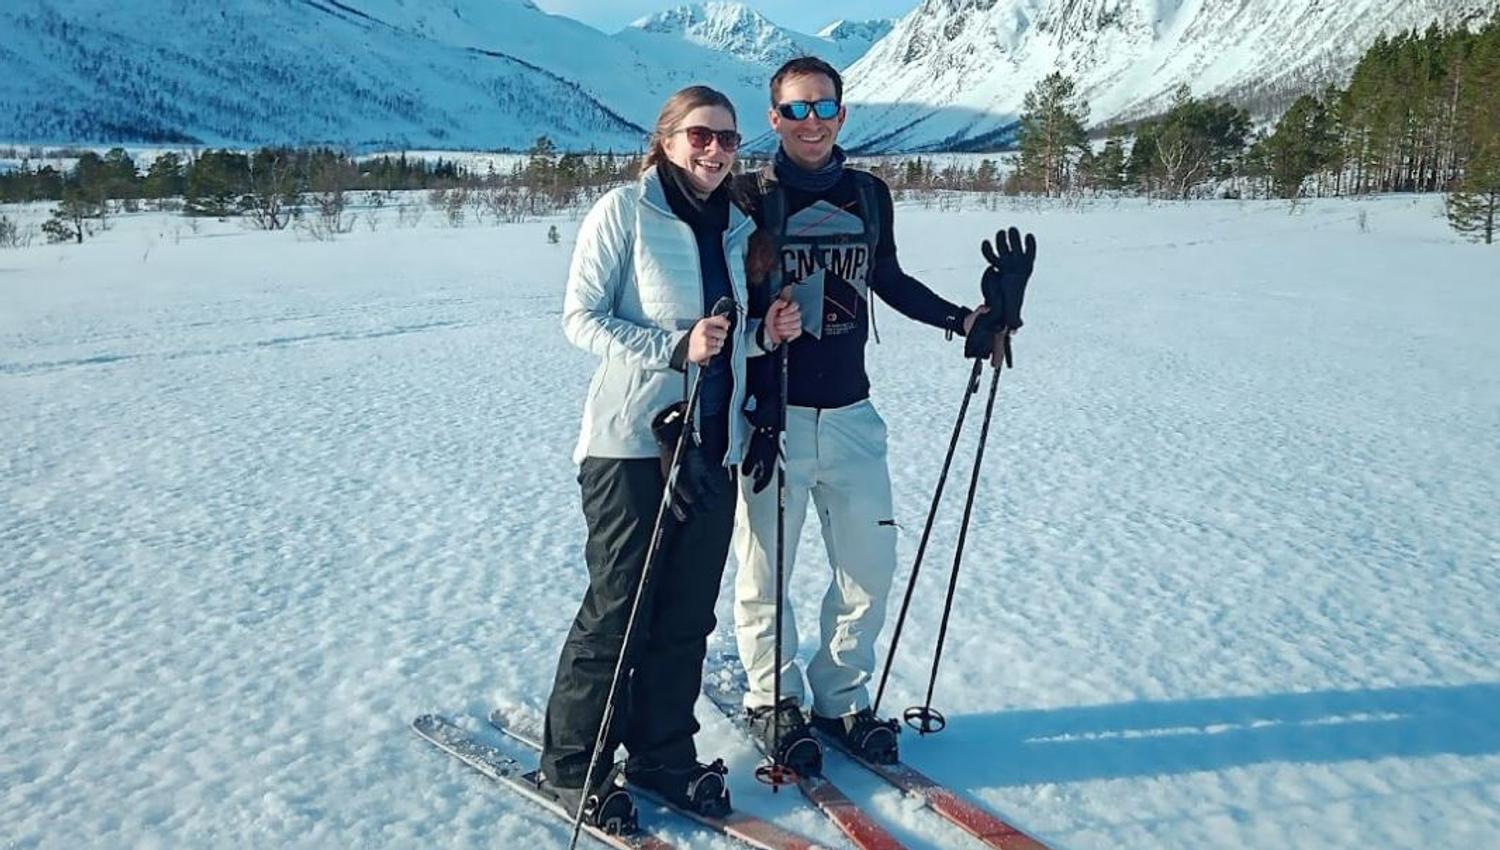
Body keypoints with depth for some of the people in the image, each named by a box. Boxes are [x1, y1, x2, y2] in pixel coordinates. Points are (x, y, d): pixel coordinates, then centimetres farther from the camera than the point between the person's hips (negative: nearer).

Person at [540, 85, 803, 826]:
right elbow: (580, 316, -9)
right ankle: (570, 765, 16)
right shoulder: (624, 211, -5)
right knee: (618, 607, 0)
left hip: (714, 443, 6)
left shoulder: (737, 227, 13)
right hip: (633, 439, -6)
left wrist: (763, 335, -2)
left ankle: (663, 753, 26)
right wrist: (674, 347, -21)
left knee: (688, 612, 10)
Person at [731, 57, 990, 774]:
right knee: (764, 573, 4)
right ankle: (774, 700, 25)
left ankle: (841, 697, 26)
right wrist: (752, 413, -13)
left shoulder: (869, 195, 8)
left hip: (851, 413, 4)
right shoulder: (751, 198, -5)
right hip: (773, 415, -4)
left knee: (870, 566, 7)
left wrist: (961, 319, 11)